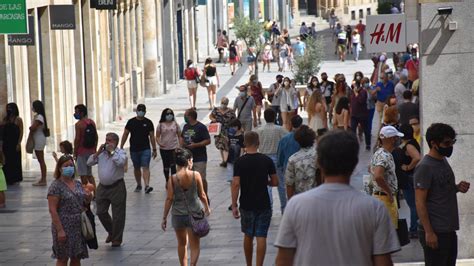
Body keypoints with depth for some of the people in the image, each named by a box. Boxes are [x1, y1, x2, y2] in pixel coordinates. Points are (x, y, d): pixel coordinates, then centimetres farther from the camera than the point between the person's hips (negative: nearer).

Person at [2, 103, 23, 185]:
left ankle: (15, 178, 9)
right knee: (7, 162, 4)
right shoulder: (5, 119, 11)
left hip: (14, 144, -4)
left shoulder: (18, 119, -2)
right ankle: (8, 178, 9)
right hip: (6, 143, 4)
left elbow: (21, 132, -6)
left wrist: (18, 144, -13)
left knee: (15, 161, 1)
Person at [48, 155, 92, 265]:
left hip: (79, 226, 6)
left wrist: (88, 198, -3)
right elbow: (52, 210, -15)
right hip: (64, 227, -6)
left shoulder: (78, 184, 10)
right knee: (63, 258, 0)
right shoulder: (56, 186, -11)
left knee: (76, 258, 11)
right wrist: (60, 230, -21)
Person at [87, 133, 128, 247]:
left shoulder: (120, 152, -6)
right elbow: (89, 162, 5)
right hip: (102, 186, 6)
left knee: (117, 215, 2)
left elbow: (121, 162, -27)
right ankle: (111, 232, 32)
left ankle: (116, 239, 15)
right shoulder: (101, 153, 9)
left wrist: (112, 151, -19)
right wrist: (98, 152, -5)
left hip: (116, 187, -6)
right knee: (101, 212, 10)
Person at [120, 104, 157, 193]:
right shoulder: (131, 122, 4)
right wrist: (121, 147, 4)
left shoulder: (148, 122, 3)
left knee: (145, 167, -13)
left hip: (145, 149, -2)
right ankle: (138, 185, 28)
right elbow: (125, 135, 8)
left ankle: (147, 186, -25)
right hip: (134, 149, 2)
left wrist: (154, 150, 3)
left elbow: (152, 136, 5)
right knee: (136, 168, 13)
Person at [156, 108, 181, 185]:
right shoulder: (161, 125, 2)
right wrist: (159, 143, -15)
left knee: (173, 166, -10)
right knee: (166, 166, 11)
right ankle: (167, 181, 27)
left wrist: (180, 146, -6)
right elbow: (157, 137, 4)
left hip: (174, 148, -1)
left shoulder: (175, 124, 4)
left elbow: (179, 136, 6)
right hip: (164, 149, 1)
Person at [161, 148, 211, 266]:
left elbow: (169, 199, -8)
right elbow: (202, 195, -2)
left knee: (182, 243, 22)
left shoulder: (173, 179, -9)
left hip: (178, 215, 1)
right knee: (195, 245, 7)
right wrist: (207, 208, 17)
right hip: (194, 214, -1)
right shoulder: (196, 175, -10)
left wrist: (164, 217, 1)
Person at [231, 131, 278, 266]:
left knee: (248, 236, 16)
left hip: (246, 205, 1)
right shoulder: (267, 160, -4)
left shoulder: (240, 162, -7)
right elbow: (275, 182, -1)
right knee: (261, 237, -1)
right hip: (264, 205, -1)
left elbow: (236, 184, -12)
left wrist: (234, 205, -7)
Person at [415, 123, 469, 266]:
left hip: (449, 230, 9)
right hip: (435, 232, -9)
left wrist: (457, 188, 3)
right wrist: (429, 232, -20)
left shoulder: (443, 160, 12)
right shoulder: (425, 167, -15)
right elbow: (420, 203, -17)